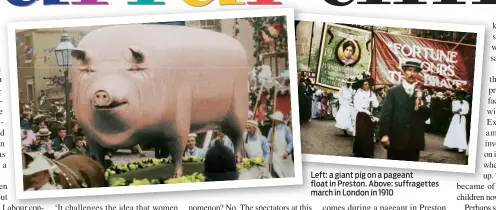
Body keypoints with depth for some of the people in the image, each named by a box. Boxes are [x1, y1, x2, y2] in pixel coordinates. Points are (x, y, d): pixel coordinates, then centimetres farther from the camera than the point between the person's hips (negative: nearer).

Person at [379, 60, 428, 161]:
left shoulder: (422, 93, 11)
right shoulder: (393, 92, 4)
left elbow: (425, 116, 4)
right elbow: (386, 114, -4)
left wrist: (419, 103, -14)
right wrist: (384, 134, -13)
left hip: (415, 141, 3)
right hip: (396, 140, -2)